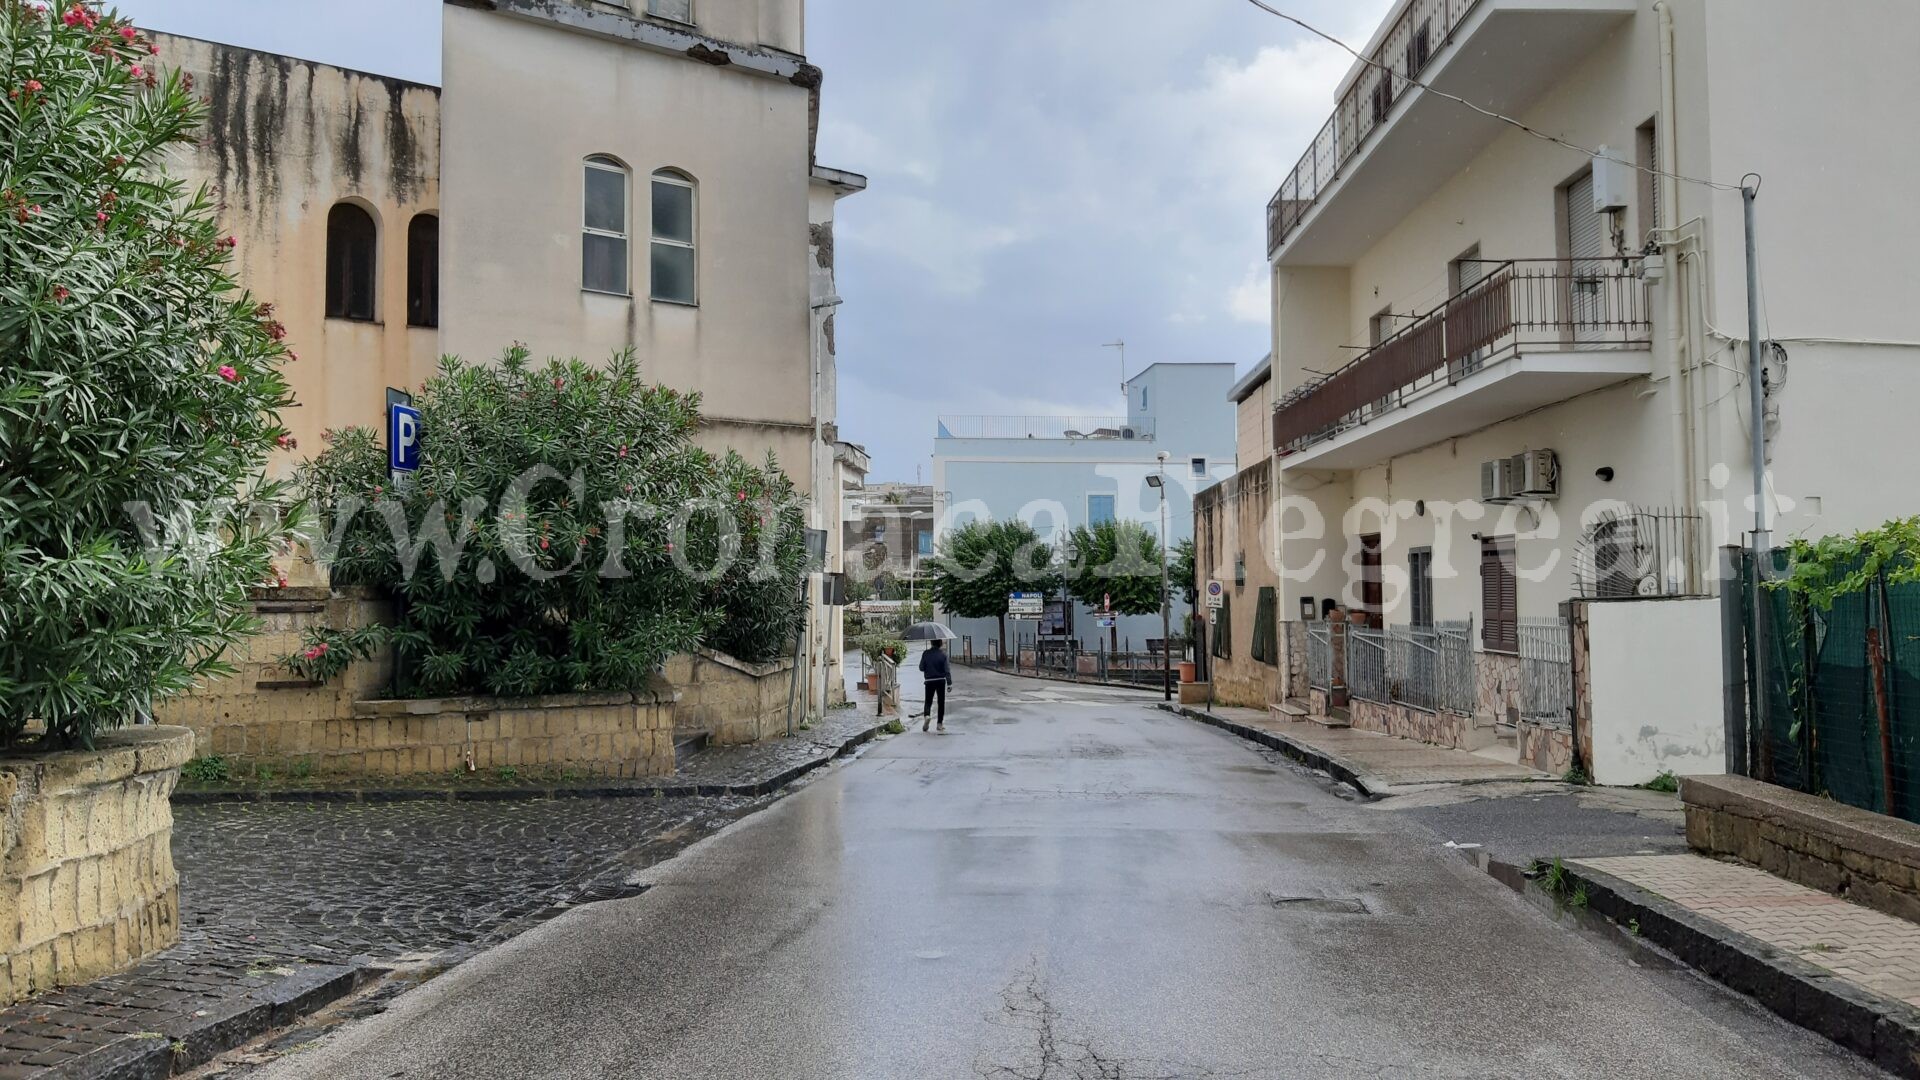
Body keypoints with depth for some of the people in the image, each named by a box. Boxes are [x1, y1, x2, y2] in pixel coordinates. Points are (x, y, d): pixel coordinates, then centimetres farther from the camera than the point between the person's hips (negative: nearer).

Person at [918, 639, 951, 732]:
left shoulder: (926, 654, -4)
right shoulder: (942, 654, -7)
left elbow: (921, 668, 1)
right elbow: (946, 670, -9)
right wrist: (949, 683, -6)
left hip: (929, 681, 1)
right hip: (940, 681, -1)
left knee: (928, 701, 10)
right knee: (941, 702, 9)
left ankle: (926, 715, -19)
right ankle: (940, 724, 8)